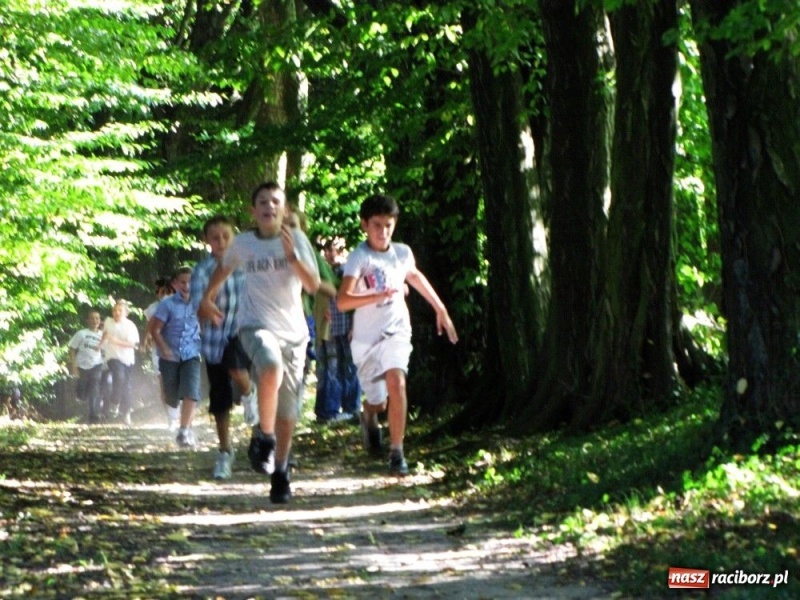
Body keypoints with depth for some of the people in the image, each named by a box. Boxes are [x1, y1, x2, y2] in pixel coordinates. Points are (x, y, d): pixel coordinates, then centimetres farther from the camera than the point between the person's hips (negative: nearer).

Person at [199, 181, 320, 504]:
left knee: (287, 410, 4)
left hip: (293, 331, 1)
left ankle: (280, 472, 19)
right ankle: (264, 436, -17)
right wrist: (207, 298, 30)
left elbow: (314, 285, -9)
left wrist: (292, 255, -21)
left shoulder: (296, 239, -1)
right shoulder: (242, 243, 3)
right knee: (271, 366, -35)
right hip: (256, 326, -1)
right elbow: (223, 268, 25)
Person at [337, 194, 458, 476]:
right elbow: (342, 301, -30)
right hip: (366, 339, -2)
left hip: (396, 333, 2)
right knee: (377, 402, 10)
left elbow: (415, 277, 22)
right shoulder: (359, 257, -17)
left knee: (396, 382, -25)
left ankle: (397, 453, -19)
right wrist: (379, 295, -42)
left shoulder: (403, 253, -2)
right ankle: (369, 415, 49)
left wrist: (441, 309, 26)